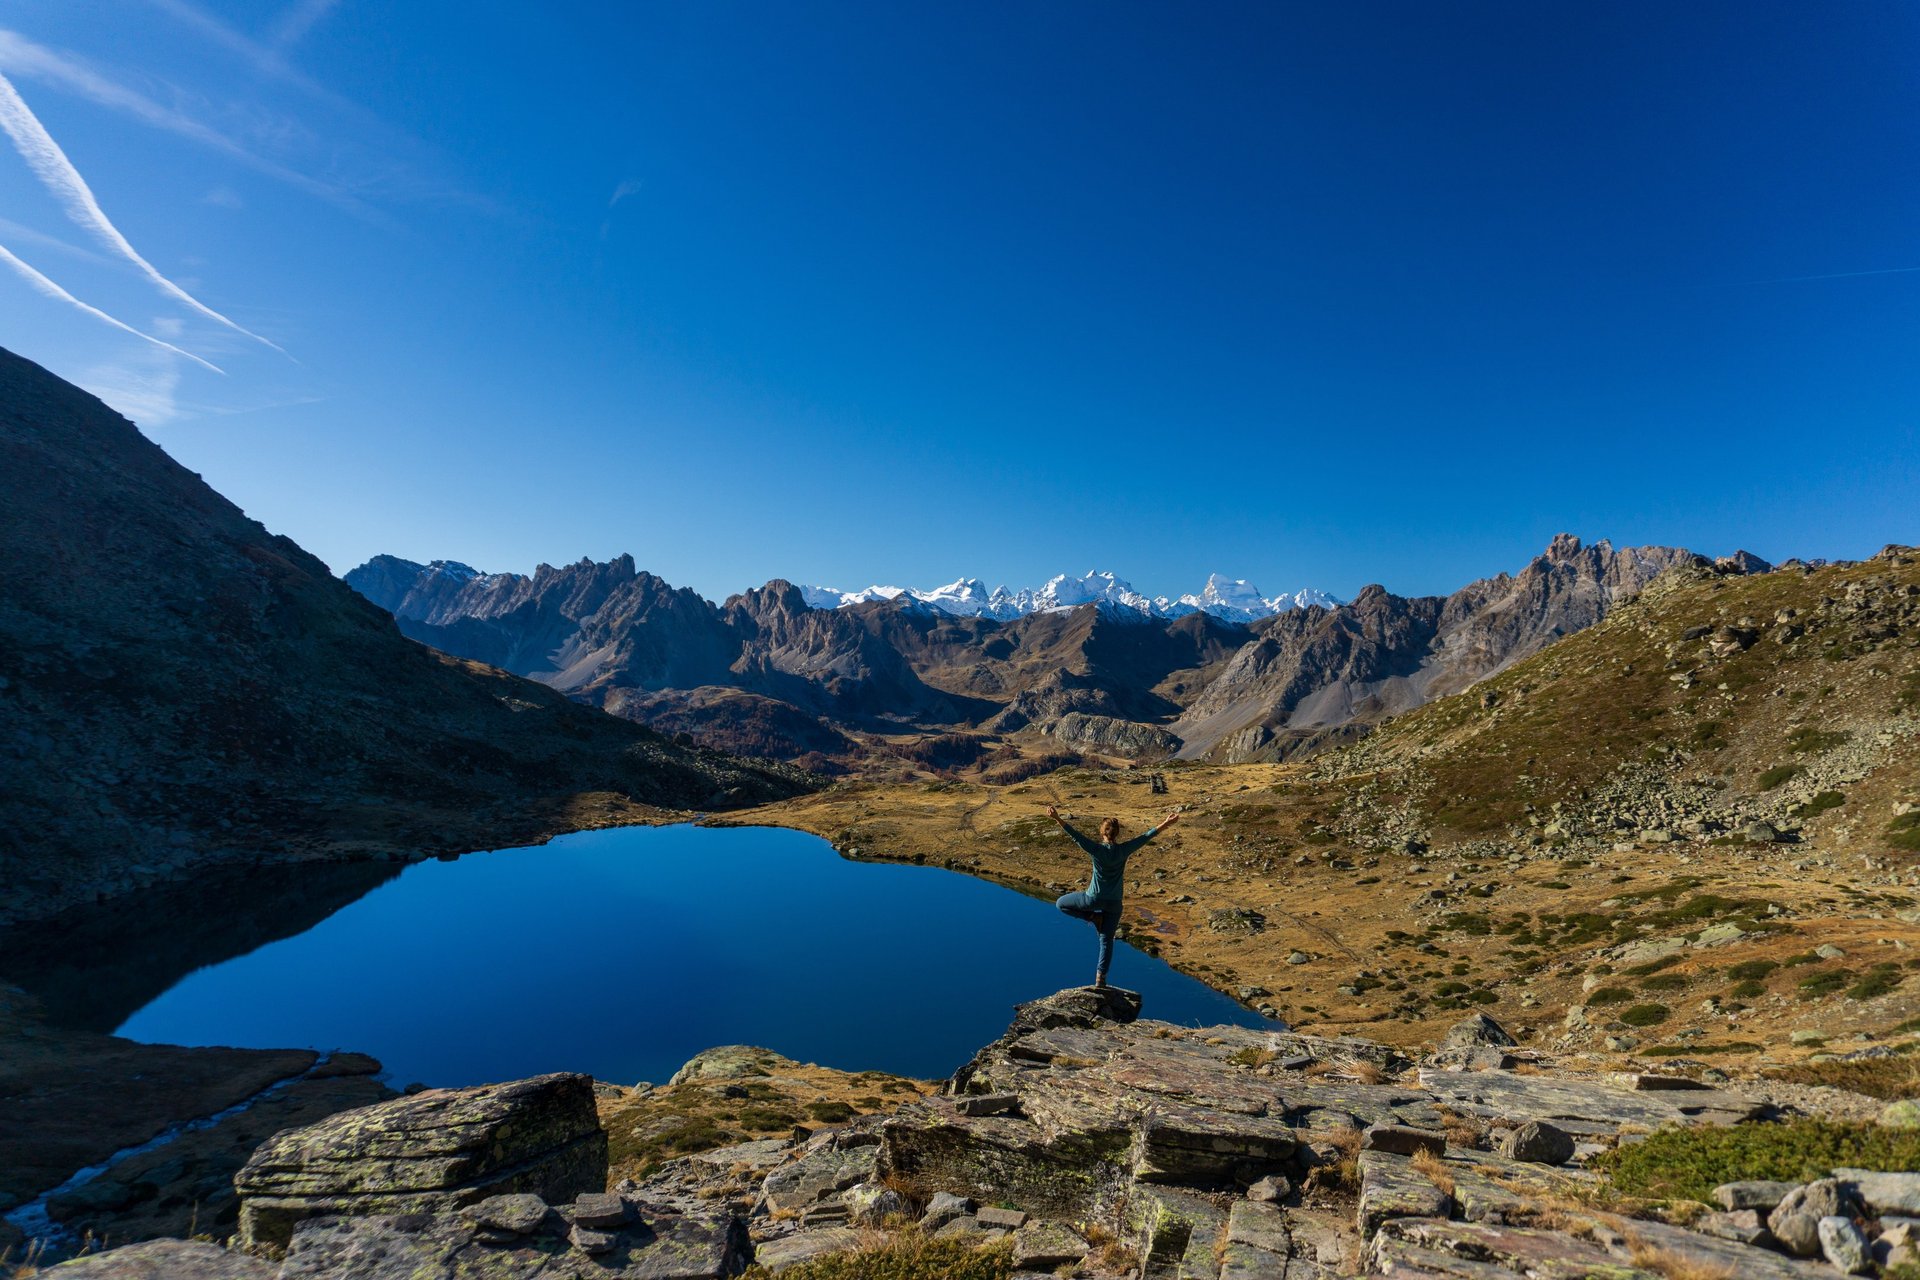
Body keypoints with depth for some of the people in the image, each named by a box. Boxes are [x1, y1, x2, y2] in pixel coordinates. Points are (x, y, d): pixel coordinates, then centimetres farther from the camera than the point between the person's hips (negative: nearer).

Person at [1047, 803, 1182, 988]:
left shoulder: (1096, 849, -16)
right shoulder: (1123, 850, -10)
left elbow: (1075, 835, -20)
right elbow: (1146, 837, -5)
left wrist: (1058, 819, -21)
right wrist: (1166, 824, 1)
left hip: (1094, 898, -3)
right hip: (1114, 902, 3)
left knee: (1061, 903, 18)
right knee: (1107, 940, 15)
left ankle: (1093, 917, 6)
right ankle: (1101, 977, 13)